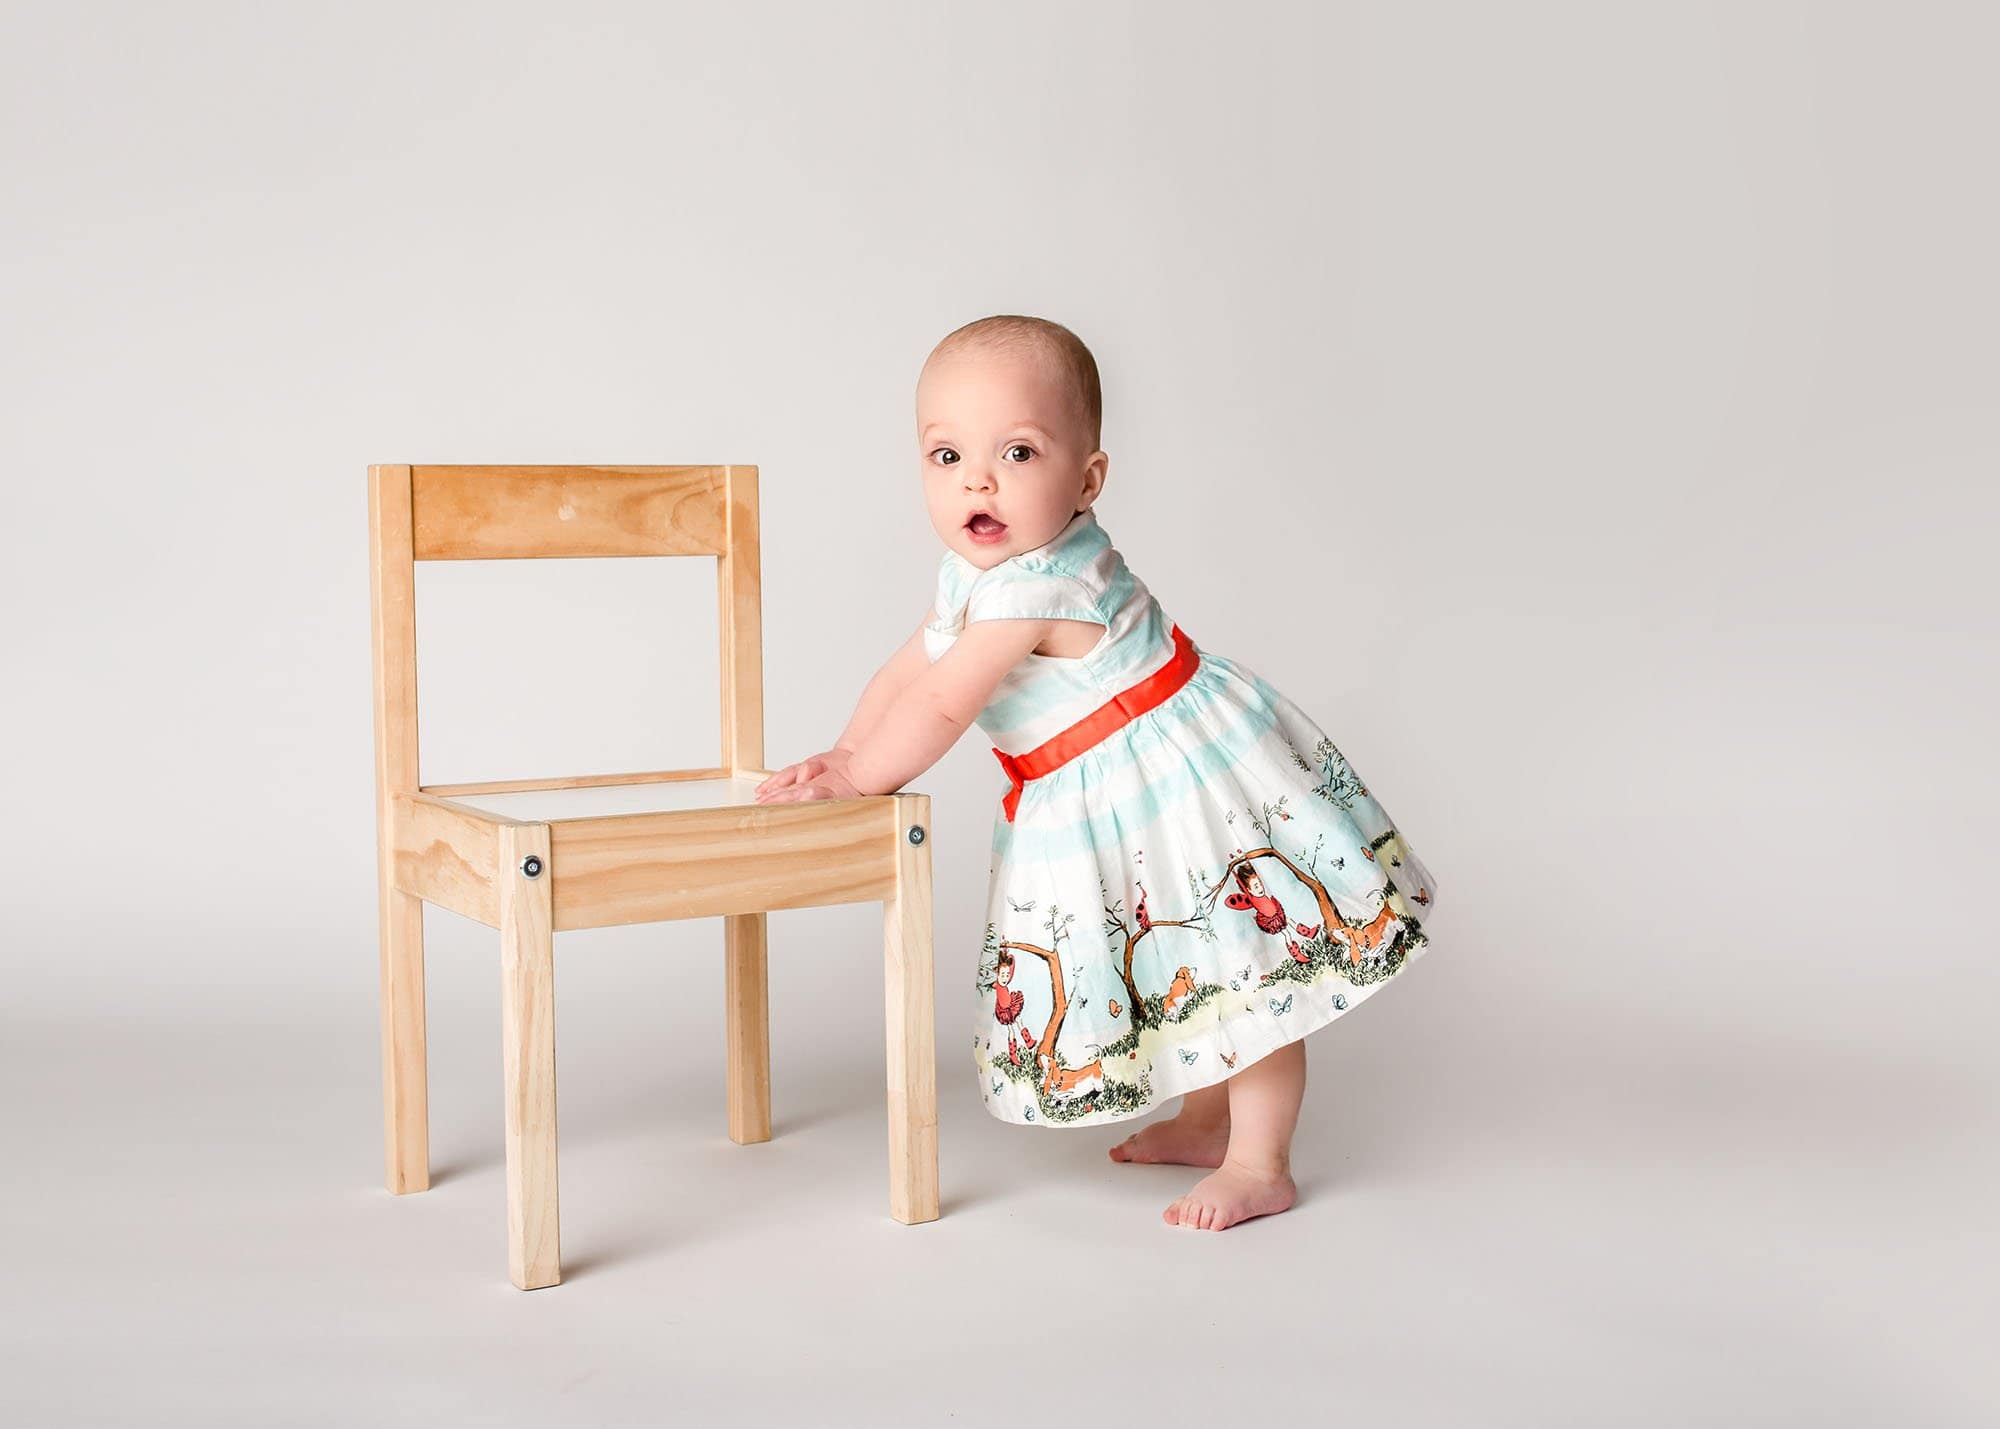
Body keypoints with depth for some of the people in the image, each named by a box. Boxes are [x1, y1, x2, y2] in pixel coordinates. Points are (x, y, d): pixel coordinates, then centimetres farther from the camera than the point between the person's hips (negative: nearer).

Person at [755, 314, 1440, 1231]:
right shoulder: (973, 571, 1)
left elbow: (941, 706, -27)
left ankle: (1259, 1165, 11)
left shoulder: (1042, 585, -31)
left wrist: (853, 782, -14)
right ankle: (1209, 1120, 38)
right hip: (1094, 803, 10)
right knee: (1170, 970, 21)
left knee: (1238, 973, -1)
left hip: (1185, 774, -10)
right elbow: (906, 672, 12)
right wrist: (840, 759, 3)